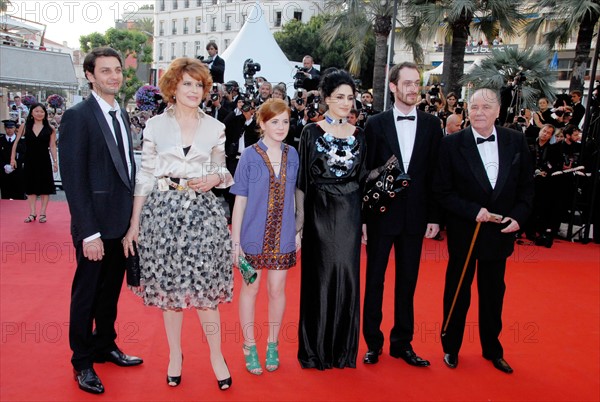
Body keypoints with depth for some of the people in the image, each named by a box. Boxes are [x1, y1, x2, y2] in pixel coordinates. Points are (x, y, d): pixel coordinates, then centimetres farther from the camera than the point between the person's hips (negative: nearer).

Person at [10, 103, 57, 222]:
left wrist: (55, 161, -7)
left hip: (44, 161, -1)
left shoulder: (50, 128, -2)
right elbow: (16, 142, 5)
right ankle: (32, 213, 14)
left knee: (45, 188, 4)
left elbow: (52, 146, -2)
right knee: (31, 187, 7)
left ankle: (42, 213, 12)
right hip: (30, 161, 1)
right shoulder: (24, 127, 1)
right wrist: (13, 158, 2)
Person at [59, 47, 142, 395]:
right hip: (97, 226, -6)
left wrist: (134, 216, 5)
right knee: (87, 294, 9)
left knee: (111, 291, 19)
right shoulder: (78, 117, -12)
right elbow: (74, 179, -16)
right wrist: (89, 233, -19)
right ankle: (82, 363, 26)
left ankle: (105, 346, 37)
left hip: (123, 222, 7)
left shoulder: (122, 115, 10)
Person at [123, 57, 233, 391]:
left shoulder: (215, 128, 6)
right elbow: (144, 176, 3)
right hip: (163, 211, 0)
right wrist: (134, 223, 0)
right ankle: (175, 354, 25)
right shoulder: (155, 126, 3)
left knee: (205, 285, 0)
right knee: (168, 286, 8)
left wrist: (215, 179, -11)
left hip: (203, 211, 0)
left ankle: (217, 356, 16)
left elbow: (222, 172, 13)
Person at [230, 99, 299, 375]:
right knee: (250, 288, 10)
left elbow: (294, 195, 7)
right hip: (253, 235, -2)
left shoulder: (292, 155, 2)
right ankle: (249, 347, 26)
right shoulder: (250, 156, -6)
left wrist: (298, 230, 3)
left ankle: (273, 345, 30)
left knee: (277, 290, 11)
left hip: (282, 236, 2)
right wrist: (235, 240, -7)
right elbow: (240, 200, -5)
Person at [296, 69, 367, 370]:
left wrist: (364, 219, 8)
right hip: (320, 212, -3)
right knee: (320, 278, 4)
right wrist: (300, 216, -8)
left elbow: (361, 178, 12)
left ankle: (343, 348, 22)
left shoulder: (359, 135, 9)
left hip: (349, 213, 3)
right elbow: (301, 179, -2)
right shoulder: (312, 132, -1)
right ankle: (315, 349, 19)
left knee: (347, 276, 7)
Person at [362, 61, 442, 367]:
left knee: (407, 281, 11)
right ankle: (373, 342, 22)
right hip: (381, 214, -2)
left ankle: (402, 342, 25)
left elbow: (435, 173, 4)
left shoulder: (431, 124, 4)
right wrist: (362, 217, -5)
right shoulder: (376, 124, -1)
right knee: (375, 280, 8)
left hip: (415, 216, 2)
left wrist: (434, 216, 0)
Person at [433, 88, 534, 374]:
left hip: (500, 231, 3)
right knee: (458, 293, 12)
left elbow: (527, 185, 5)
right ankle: (451, 347, 31)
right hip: (464, 232, -2)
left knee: (493, 292, 16)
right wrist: (473, 211, -19)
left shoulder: (516, 141, -1)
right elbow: (442, 191, -9)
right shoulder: (452, 144, -10)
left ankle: (492, 349, 36)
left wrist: (519, 216, -9)